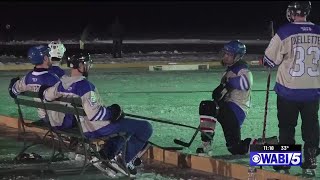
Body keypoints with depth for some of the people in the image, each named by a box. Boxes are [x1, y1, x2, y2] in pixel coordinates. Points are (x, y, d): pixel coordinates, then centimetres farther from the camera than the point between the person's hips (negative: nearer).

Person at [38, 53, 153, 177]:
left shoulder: (62, 84, -1)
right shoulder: (85, 85, -26)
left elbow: (46, 96, 15)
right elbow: (94, 114, -30)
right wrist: (112, 112, -14)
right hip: (95, 130, -9)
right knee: (145, 128, -5)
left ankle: (110, 152, 22)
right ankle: (125, 161, 0)